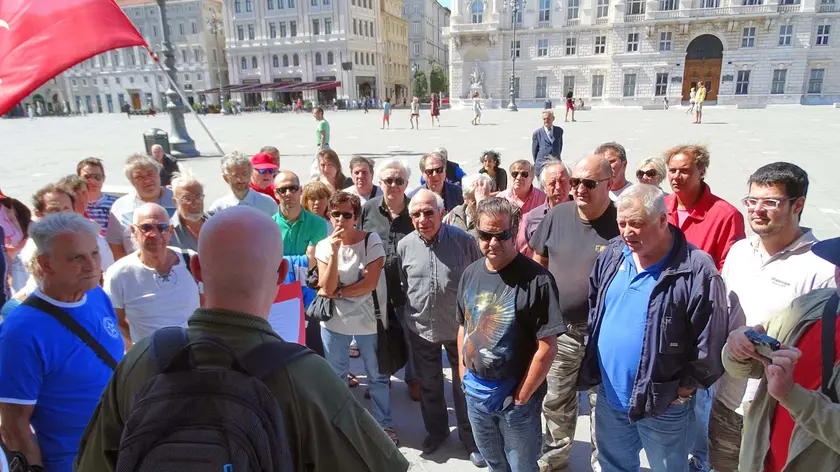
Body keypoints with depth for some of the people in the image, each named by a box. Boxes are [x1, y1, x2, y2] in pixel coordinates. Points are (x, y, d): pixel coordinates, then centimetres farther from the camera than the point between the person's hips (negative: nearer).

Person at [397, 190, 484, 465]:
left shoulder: (464, 241, -15)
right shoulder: (404, 246, -8)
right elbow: (401, 286, 6)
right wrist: (407, 318, 10)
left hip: (460, 327, -2)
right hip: (421, 328, 2)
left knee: (464, 385, 14)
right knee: (429, 384, 20)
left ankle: (470, 438, 35)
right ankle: (436, 431, 44)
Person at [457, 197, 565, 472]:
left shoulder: (536, 279, -19)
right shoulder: (470, 274, 0)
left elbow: (547, 347, -19)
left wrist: (521, 396, -13)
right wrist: (463, 374, 7)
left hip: (515, 395, -5)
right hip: (475, 392, 5)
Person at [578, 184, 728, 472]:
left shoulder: (696, 271, -21)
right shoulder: (612, 254, -2)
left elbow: (709, 345, -16)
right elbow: (593, 308, 9)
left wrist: (683, 390, -11)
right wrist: (592, 369, 6)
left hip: (663, 405, -5)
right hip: (609, 395, 5)